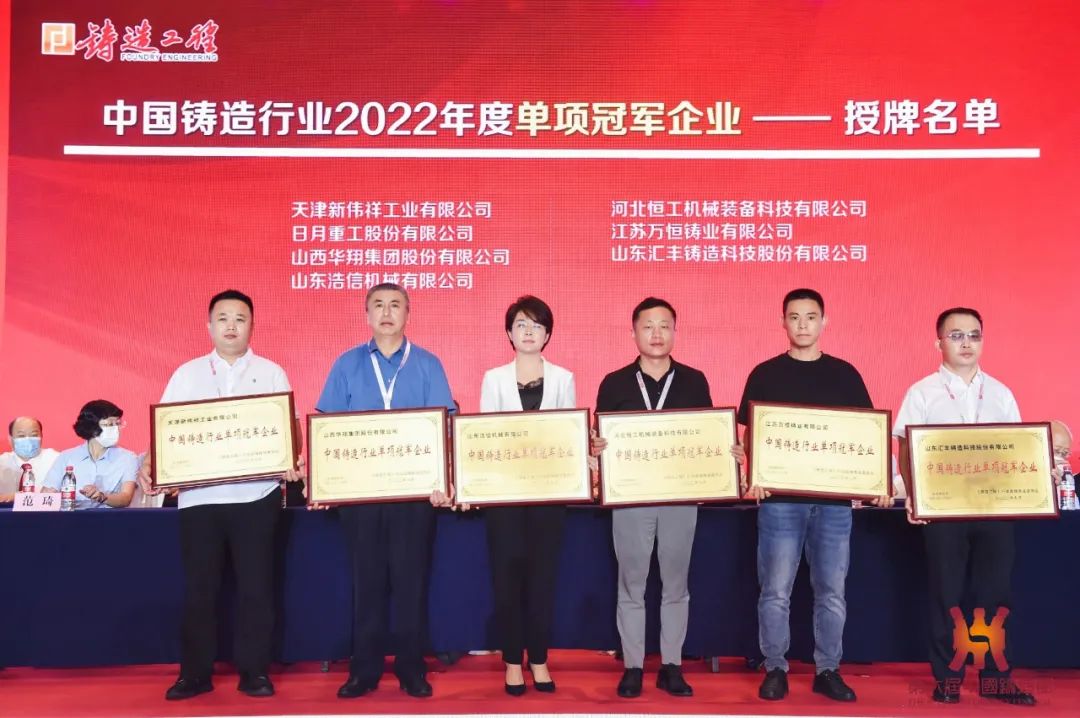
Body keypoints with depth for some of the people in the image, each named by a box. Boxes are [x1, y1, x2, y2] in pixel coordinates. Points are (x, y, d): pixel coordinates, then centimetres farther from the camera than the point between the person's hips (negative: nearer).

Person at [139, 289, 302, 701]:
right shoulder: (187, 374, 10)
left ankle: (254, 670, 15)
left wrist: (292, 462, -17)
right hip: (199, 496, 1)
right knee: (199, 586, 6)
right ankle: (195, 673, 18)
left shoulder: (271, 373, 7)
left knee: (255, 584, 4)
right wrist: (150, 465, -12)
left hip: (255, 494, -1)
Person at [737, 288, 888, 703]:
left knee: (831, 592, 8)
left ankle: (827, 670, 21)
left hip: (834, 499, 2)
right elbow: (749, 434, 3)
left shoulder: (845, 374, 8)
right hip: (780, 499, -1)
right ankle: (775, 669, 15)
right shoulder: (765, 374, 4)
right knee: (775, 592, 2)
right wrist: (751, 478, -12)